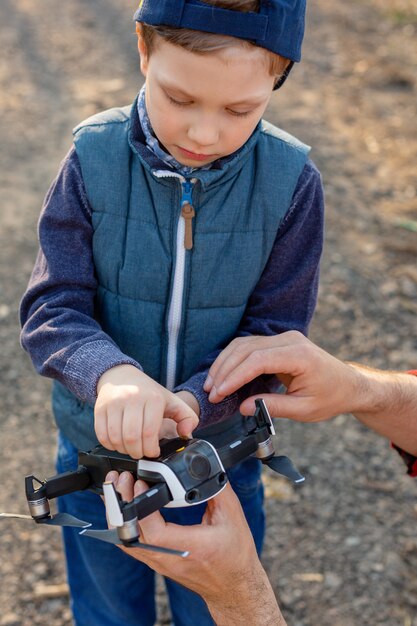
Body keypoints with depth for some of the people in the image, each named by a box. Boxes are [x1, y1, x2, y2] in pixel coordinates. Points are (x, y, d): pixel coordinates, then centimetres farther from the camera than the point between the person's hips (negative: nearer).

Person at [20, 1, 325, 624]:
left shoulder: (291, 182, -19)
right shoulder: (94, 159, -18)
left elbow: (273, 334, -15)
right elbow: (52, 309, -20)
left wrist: (192, 402, -32)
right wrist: (109, 373, -42)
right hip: (99, 448, 1)